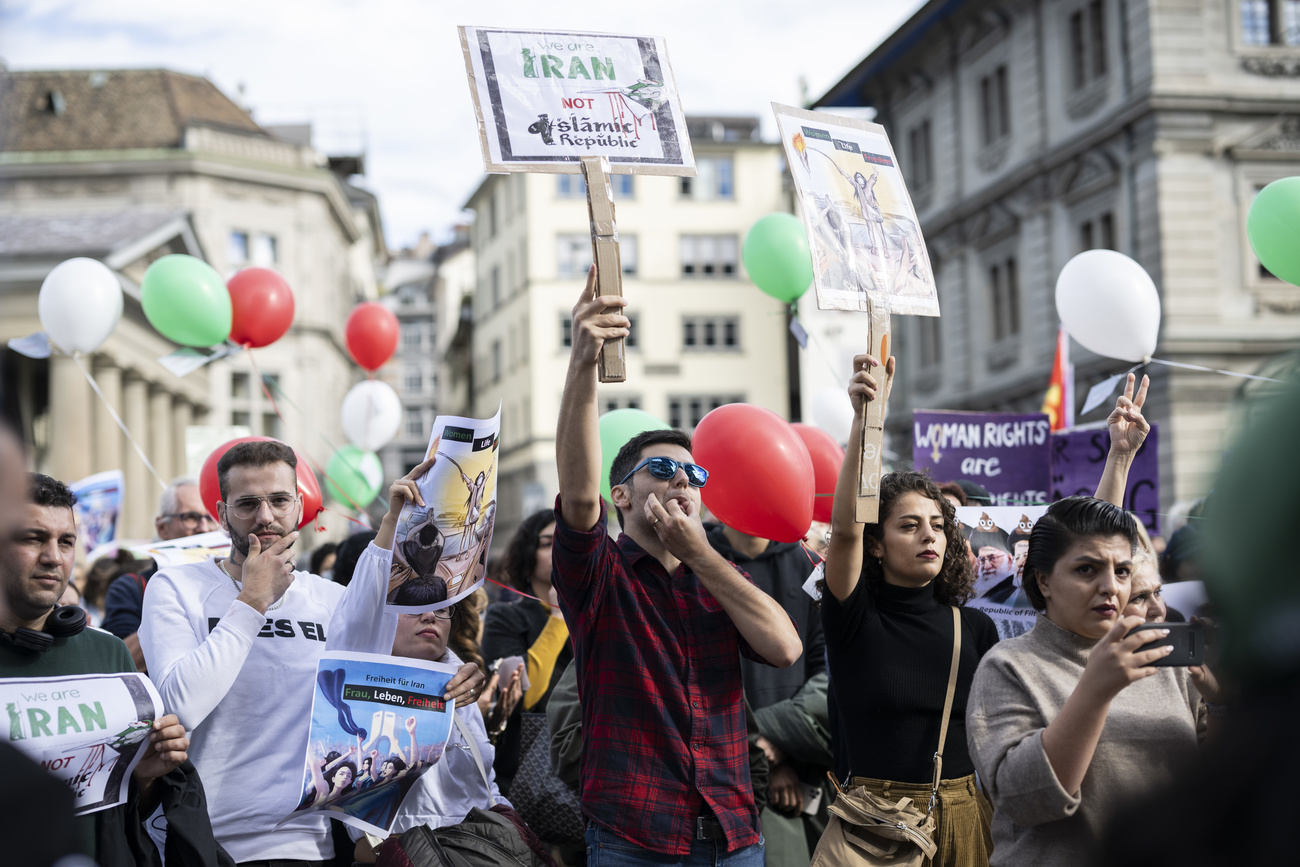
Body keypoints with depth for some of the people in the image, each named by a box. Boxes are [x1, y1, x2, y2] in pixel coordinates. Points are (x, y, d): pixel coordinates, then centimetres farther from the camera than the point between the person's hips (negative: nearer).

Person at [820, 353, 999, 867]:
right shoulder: (854, 616, -4)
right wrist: (863, 418, -30)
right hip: (875, 818, -3)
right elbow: (845, 527, -20)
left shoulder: (973, 627, 7)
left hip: (963, 817, 3)